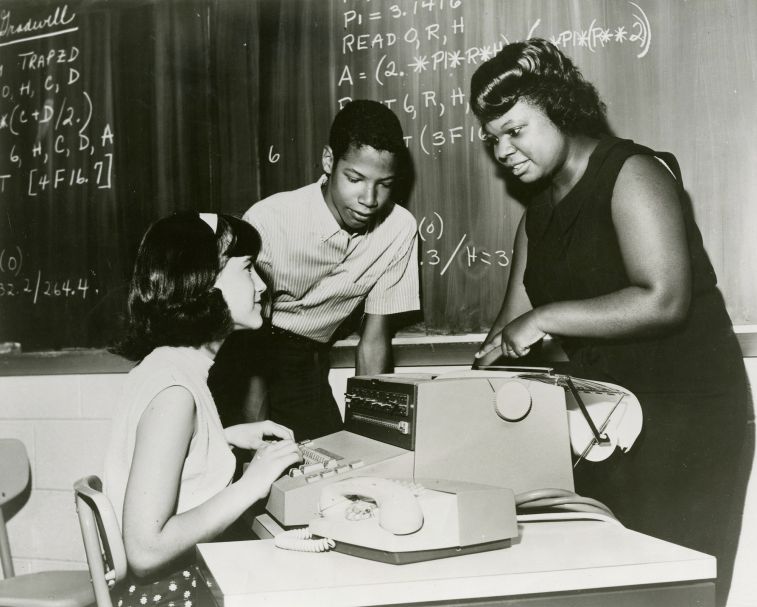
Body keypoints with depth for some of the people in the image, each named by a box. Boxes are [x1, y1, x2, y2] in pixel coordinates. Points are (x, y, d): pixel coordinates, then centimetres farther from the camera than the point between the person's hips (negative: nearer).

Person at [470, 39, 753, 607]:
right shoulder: (540, 209, 13)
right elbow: (515, 321, 11)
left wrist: (545, 318, -21)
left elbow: (664, 301, -22)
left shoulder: (632, 172, -10)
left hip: (684, 412, -7)